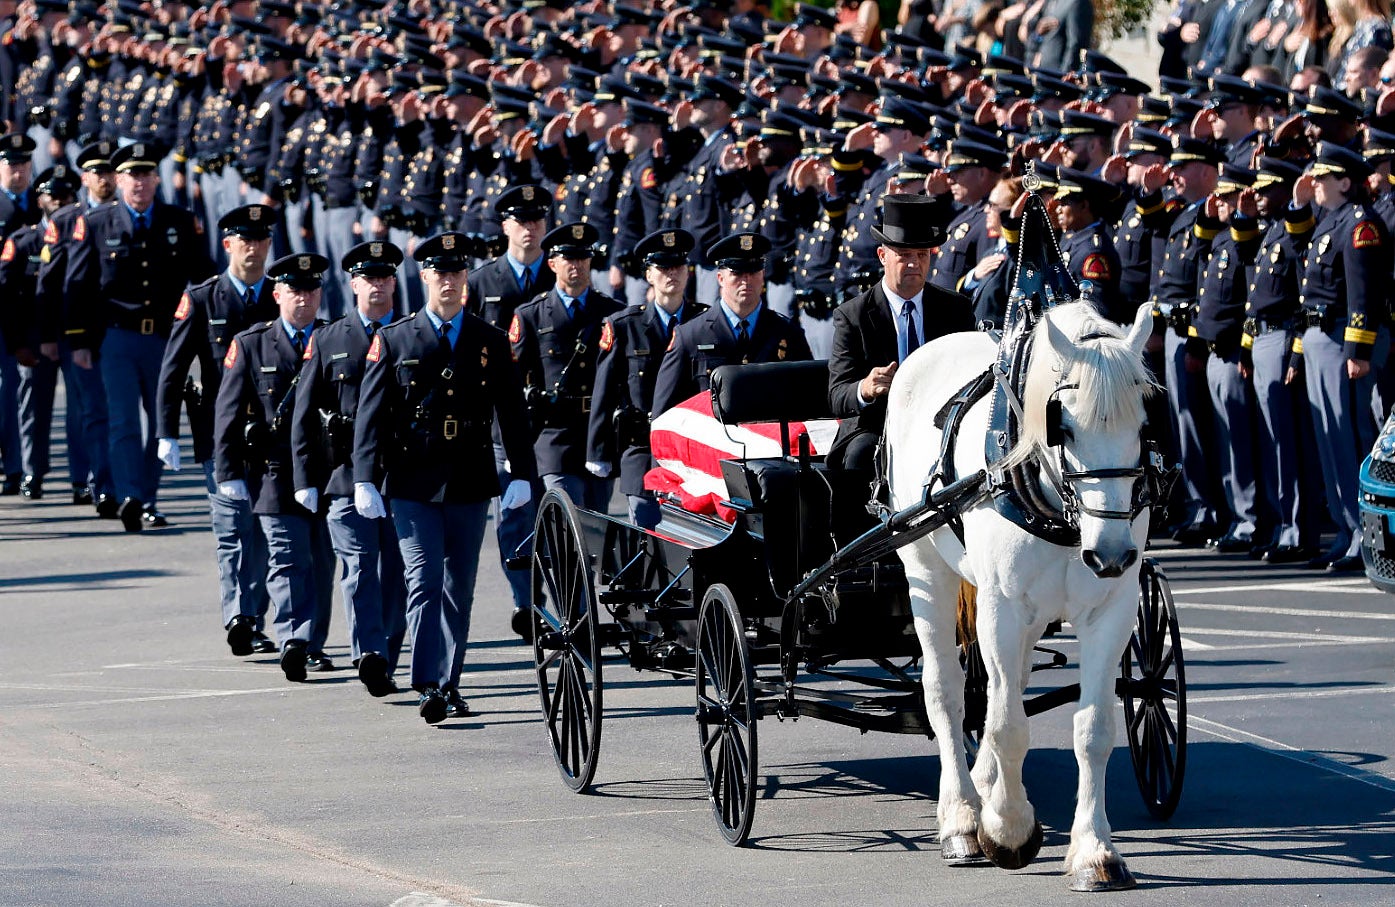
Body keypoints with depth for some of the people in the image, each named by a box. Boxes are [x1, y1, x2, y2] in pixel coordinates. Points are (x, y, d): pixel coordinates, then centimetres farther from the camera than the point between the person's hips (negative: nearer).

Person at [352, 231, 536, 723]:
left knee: (459, 588, 8)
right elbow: (371, 413, 0)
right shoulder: (394, 340, 3)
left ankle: (449, 683, 16)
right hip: (414, 485, -2)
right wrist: (366, 480, -7)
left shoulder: (491, 342, 8)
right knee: (425, 582, -12)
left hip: (470, 486, 2)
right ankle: (428, 686, -16)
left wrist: (521, 474, 0)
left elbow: (511, 412, 8)